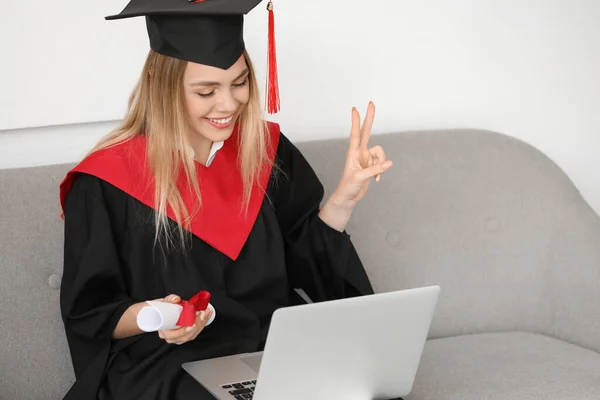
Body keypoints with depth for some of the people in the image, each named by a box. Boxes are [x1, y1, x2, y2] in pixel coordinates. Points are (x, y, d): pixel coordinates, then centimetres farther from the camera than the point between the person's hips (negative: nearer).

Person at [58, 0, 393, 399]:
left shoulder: (267, 151, 3)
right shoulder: (109, 182, -10)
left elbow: (307, 264, 9)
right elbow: (89, 316, -4)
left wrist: (344, 198, -6)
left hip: (278, 348, 4)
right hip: (167, 367, -4)